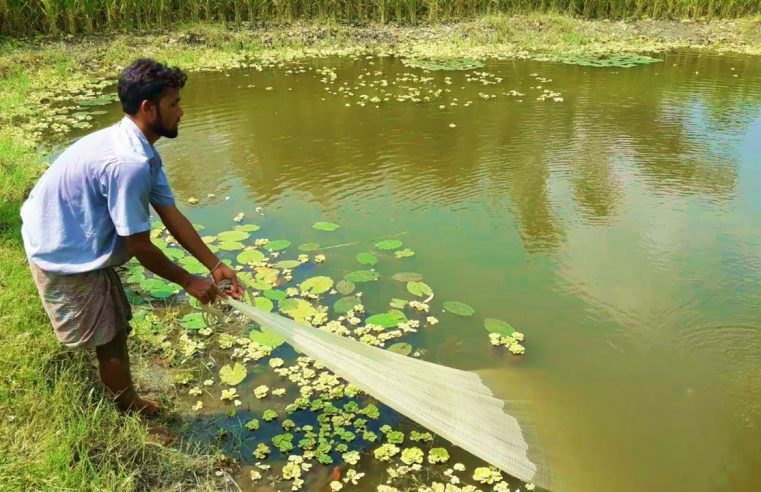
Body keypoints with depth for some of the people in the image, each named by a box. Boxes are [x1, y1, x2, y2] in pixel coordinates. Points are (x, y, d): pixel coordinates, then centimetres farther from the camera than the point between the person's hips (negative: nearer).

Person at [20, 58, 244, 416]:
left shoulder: (141, 150, 0)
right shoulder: (129, 163, -32)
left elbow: (171, 215, 2)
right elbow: (140, 247, -25)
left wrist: (215, 265, 0)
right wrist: (189, 282, -11)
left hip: (79, 247, 9)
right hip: (65, 258, -9)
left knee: (116, 328, 19)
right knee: (109, 340, 5)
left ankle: (129, 406, 37)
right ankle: (134, 414, 25)